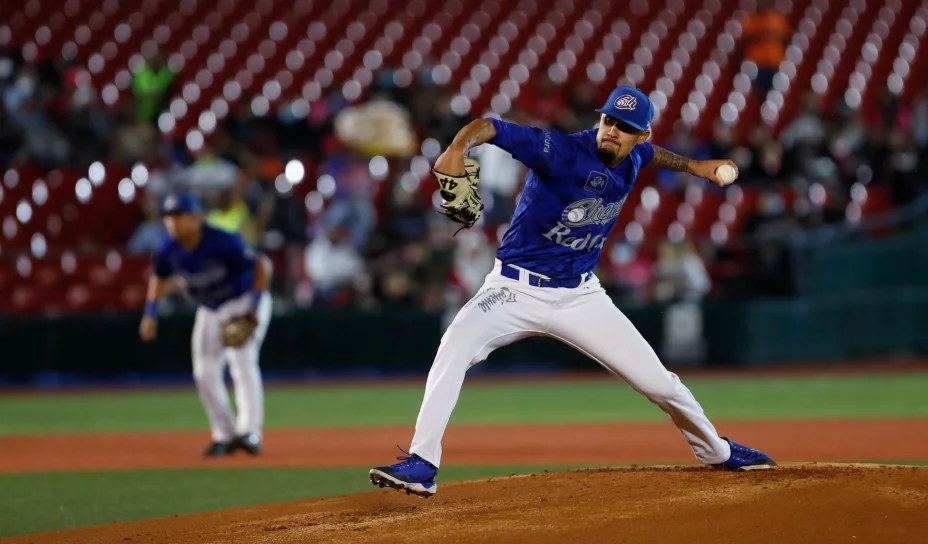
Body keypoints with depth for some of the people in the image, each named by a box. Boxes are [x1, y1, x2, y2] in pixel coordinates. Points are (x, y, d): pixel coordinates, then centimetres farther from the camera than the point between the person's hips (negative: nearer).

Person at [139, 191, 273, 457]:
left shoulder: (223, 242, -29)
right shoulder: (168, 251, -12)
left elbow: (262, 264, -22)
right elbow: (159, 277, 10)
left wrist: (255, 306, -28)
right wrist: (151, 313, 2)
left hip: (245, 303, -6)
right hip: (209, 311, 7)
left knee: (242, 360, -24)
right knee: (205, 374, 1)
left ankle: (249, 432, -32)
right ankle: (224, 435, 13)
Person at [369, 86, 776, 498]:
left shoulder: (632, 160, -1)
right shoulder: (562, 151, -21)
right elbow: (491, 127, -33)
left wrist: (692, 166, 33)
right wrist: (458, 147, -53)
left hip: (580, 296, 5)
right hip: (516, 289, -5)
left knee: (657, 381, 4)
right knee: (456, 347, -32)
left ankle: (717, 451, 32)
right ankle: (421, 466, -29)